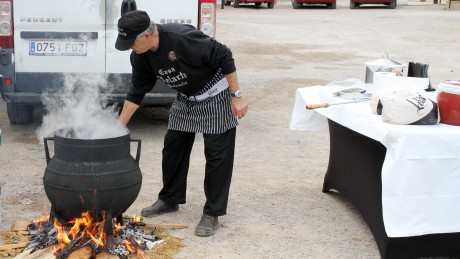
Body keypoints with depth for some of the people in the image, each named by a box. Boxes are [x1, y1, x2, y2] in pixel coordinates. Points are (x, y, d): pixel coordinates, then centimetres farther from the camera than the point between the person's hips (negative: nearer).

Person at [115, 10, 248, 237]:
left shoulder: (182, 38, -34)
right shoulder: (140, 57, -11)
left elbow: (224, 56, -27)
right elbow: (136, 93, 1)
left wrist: (236, 96, -25)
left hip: (216, 95, -7)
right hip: (186, 98, 7)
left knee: (217, 153, -5)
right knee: (173, 147, 10)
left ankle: (212, 214, 3)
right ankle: (170, 200, 28)